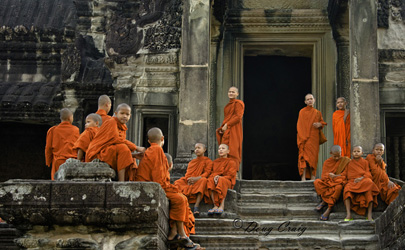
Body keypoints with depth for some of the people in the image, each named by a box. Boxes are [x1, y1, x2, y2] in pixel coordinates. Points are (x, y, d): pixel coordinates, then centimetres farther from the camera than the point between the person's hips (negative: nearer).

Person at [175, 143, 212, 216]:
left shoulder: (208, 161, 11)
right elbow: (187, 174, 15)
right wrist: (188, 179, -10)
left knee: (203, 180, -39)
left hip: (199, 180, -4)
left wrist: (196, 178, -20)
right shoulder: (191, 162, 26)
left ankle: (197, 205, -46)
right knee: (178, 182, -22)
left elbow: (206, 173, -3)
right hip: (189, 182, 4)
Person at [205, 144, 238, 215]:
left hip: (227, 181, -4)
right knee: (210, 181, -33)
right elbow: (212, 173, 12)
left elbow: (230, 175, -3)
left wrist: (220, 177, -19)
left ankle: (222, 206, -46)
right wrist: (214, 177, -13)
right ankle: (215, 206, -42)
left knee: (221, 181, -40)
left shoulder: (231, 162, 9)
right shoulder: (215, 162, 23)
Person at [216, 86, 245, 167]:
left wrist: (227, 125, -16)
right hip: (226, 130, 9)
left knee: (232, 151, -14)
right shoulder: (228, 105, 24)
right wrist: (221, 128, 10)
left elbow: (238, 117, -14)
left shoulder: (238, 103, -3)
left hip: (234, 130, -9)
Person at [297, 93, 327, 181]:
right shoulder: (302, 111, 4)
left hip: (314, 138, 4)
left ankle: (312, 177, 4)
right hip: (304, 137, -4)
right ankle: (303, 177, -19)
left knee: (313, 156, 1)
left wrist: (320, 124, -4)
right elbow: (300, 125, 0)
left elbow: (322, 122, 22)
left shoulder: (318, 113, 15)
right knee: (304, 156, -13)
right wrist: (303, 137, -11)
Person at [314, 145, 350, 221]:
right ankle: (325, 201, -24)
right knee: (316, 182, -25)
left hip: (338, 181, -3)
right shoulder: (327, 162, 9)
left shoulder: (345, 160, 3)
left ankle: (329, 209, -34)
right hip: (328, 181, 3)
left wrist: (335, 176, -14)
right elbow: (323, 176, 4)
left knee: (339, 187, -39)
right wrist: (329, 175, -18)